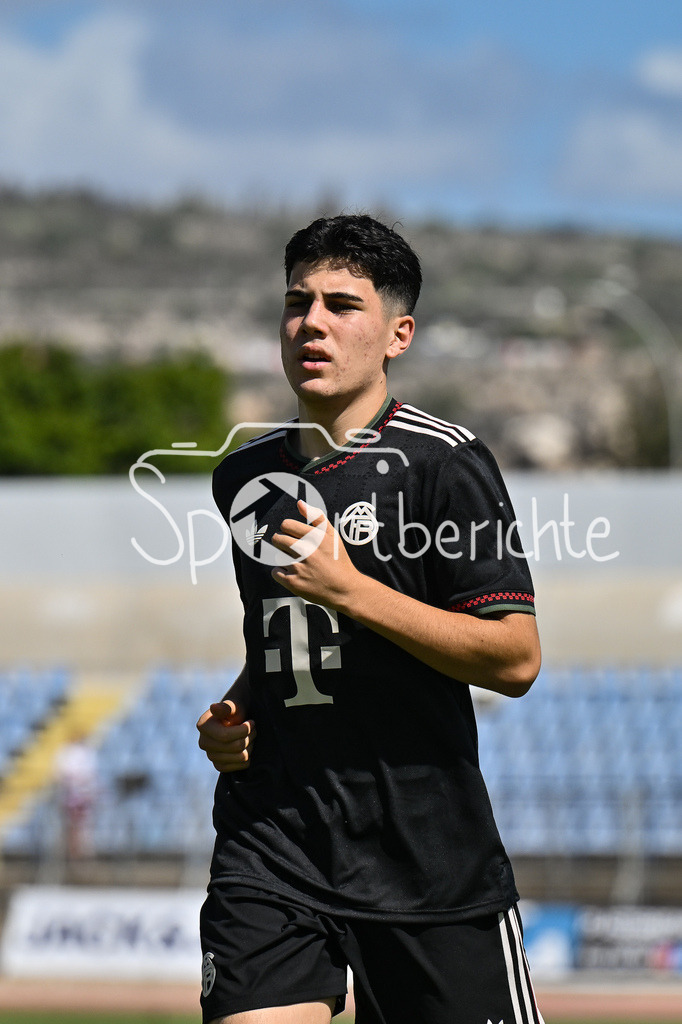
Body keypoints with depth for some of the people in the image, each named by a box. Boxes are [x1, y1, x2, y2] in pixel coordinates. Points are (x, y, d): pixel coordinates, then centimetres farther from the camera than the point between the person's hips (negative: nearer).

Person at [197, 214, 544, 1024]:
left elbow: (516, 659, -11)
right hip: (269, 842, 4)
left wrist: (349, 589, -16)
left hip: (429, 858, -4)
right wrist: (232, 719, 10)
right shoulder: (243, 477, 15)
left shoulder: (442, 461, -5)